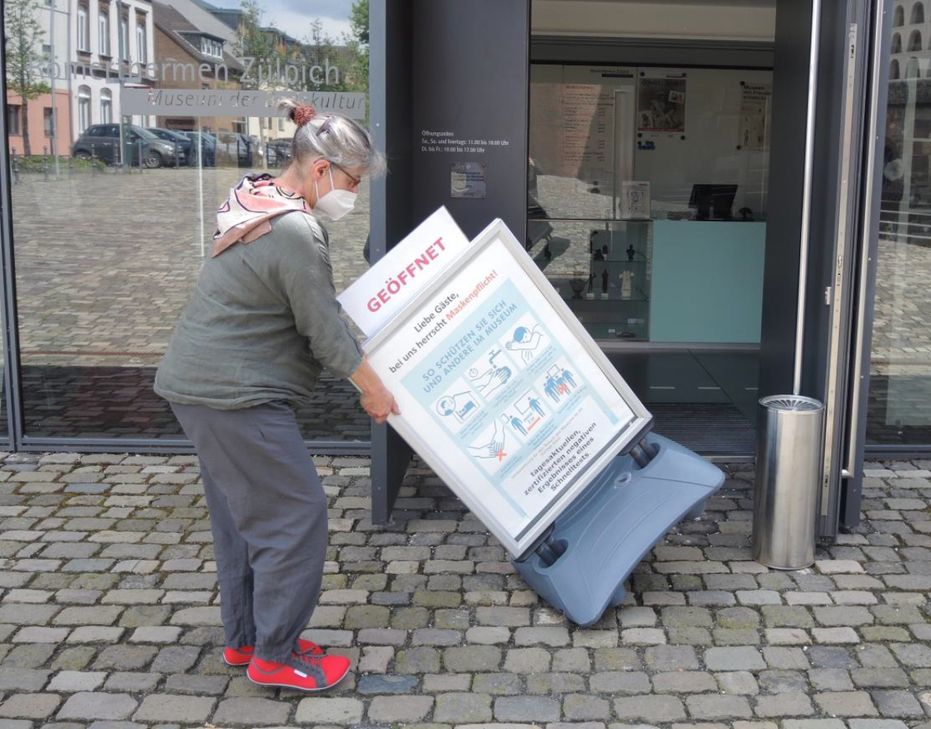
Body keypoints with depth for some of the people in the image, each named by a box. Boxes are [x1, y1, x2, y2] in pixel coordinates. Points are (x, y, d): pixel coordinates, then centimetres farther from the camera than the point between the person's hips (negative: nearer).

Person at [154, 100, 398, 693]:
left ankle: (245, 639, 30)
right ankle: (274, 656, 9)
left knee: (242, 514, 18)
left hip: (196, 379, 11)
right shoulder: (298, 233, -21)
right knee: (295, 512, -2)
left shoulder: (258, 199, 9)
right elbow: (325, 330, -15)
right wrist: (372, 389, -3)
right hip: (235, 394, -11)